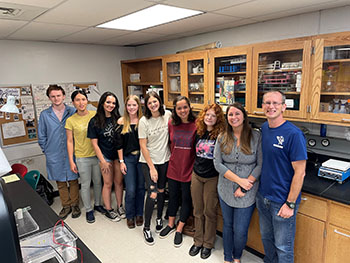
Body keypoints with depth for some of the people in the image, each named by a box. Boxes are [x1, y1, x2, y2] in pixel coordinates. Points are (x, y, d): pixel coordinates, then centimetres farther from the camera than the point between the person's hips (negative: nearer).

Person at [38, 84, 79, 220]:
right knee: (60, 182, 12)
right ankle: (66, 206, 28)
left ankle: (74, 205, 26)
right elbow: (41, 136, 7)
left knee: (73, 180, 9)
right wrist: (47, 151, 4)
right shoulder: (44, 115, 0)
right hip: (54, 156, 1)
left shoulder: (73, 112, -2)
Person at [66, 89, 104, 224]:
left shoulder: (95, 115, -3)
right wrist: (71, 161, -4)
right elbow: (70, 141, -1)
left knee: (98, 182, 16)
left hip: (97, 155, 2)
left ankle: (98, 204, 37)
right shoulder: (70, 120, -5)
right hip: (82, 158, -2)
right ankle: (89, 210, 27)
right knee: (85, 185, 9)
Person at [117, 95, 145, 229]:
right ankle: (130, 215, 23)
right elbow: (119, 144, 1)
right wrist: (121, 161, -2)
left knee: (141, 187, 11)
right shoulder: (121, 121, -1)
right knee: (130, 190, 0)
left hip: (141, 157, 1)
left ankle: (139, 214, 31)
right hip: (128, 158, 0)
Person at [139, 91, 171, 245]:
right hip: (148, 161, -3)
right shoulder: (144, 121, -12)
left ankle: (159, 218, 39)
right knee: (152, 194, -8)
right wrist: (151, 167, -12)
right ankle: (146, 227, 12)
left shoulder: (167, 115, -4)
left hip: (164, 160, 3)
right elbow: (143, 146, -11)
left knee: (161, 190, 15)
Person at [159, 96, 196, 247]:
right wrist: (175, 156, 12)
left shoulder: (196, 124, -14)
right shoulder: (171, 124, -3)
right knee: (173, 196, 18)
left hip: (189, 168, -3)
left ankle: (179, 229, 31)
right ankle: (171, 225, 40)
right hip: (174, 167, 4)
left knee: (186, 199, 12)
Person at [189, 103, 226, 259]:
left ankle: (208, 244, 29)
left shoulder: (220, 135, -13)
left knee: (209, 212, 10)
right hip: (197, 175, 5)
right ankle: (198, 241, 33)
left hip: (212, 178, -4)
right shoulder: (198, 132, 3)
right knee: (198, 211, 15)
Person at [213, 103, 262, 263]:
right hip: (225, 191, 2)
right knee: (228, 226, 19)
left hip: (247, 194, -2)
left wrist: (244, 187, -14)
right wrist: (239, 180, -16)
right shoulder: (222, 138, -2)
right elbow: (217, 164, -7)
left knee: (240, 231, 6)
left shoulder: (256, 137, -8)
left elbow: (260, 165, -10)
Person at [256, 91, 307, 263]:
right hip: (262, 196, 6)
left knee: (283, 247, 12)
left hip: (282, 202, -6)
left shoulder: (293, 134, -19)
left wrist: (290, 204, -16)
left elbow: (299, 172, -17)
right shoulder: (263, 128, 2)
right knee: (266, 238, 25)